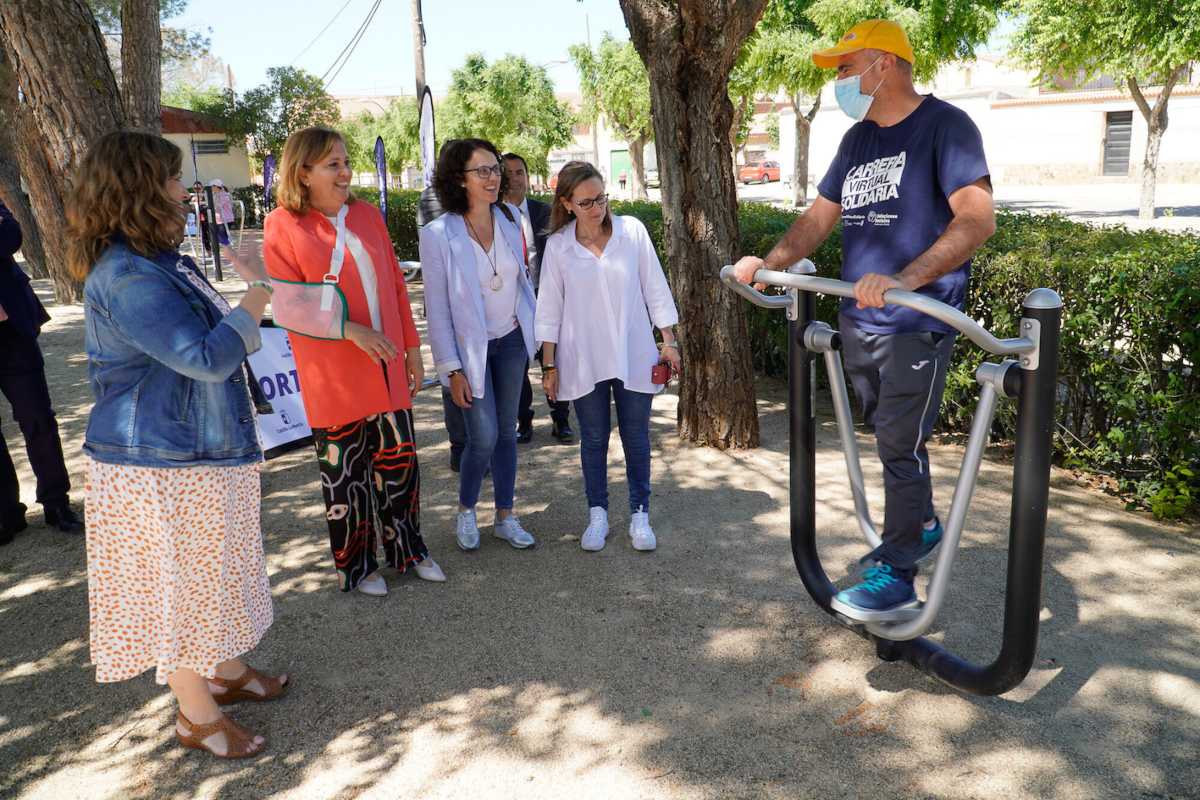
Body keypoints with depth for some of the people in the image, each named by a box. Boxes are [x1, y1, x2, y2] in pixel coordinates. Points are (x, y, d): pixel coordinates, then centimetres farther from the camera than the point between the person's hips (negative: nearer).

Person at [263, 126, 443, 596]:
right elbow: (287, 306, -10)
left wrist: (412, 348, 10)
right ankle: (355, 566, 26)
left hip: (386, 366, 4)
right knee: (344, 472, 8)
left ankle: (407, 549, 31)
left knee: (399, 461, 11)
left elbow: (395, 286, 11)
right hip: (332, 374, -4)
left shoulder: (367, 215, 7)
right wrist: (350, 330, -21)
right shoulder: (283, 226, -7)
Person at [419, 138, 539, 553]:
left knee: (507, 433, 11)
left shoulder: (509, 220, -1)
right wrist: (451, 369, -13)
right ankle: (465, 512, 20)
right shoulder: (437, 234, -15)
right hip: (471, 348, -4)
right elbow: (437, 308, -13)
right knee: (483, 438, -7)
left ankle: (505, 517, 25)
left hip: (511, 340, 5)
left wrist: (537, 328, 10)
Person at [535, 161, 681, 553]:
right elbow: (550, 308, 1)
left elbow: (654, 288, 1)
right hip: (584, 359, 0)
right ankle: (597, 514, 25)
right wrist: (549, 366, 1)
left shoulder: (632, 230, -5)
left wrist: (668, 340, 1)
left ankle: (639, 514, 22)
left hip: (634, 355, 0)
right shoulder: (557, 246, -3)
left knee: (636, 437, 8)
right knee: (593, 439, 9)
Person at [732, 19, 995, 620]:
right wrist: (769, 264, -2)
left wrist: (903, 279, -36)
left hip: (916, 325, -7)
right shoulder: (858, 139, 13)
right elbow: (819, 217, 15)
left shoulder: (944, 126, -11)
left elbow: (978, 218, -23)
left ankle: (895, 573, 8)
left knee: (901, 444, -3)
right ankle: (920, 526, 38)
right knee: (891, 437, 18)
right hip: (858, 321, 8)